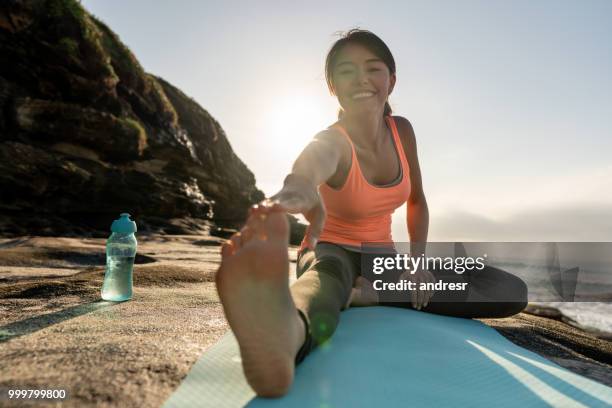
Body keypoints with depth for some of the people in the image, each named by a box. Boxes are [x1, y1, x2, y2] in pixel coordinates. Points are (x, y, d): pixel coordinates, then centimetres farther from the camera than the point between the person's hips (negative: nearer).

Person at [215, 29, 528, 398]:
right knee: (327, 276, -43)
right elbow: (307, 171, -47)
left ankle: (374, 294, -24)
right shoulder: (330, 142, -20)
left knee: (512, 291, -10)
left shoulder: (402, 131, -3)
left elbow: (417, 201, 9)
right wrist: (299, 192, -73)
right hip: (333, 251, -5)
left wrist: (419, 259, -7)